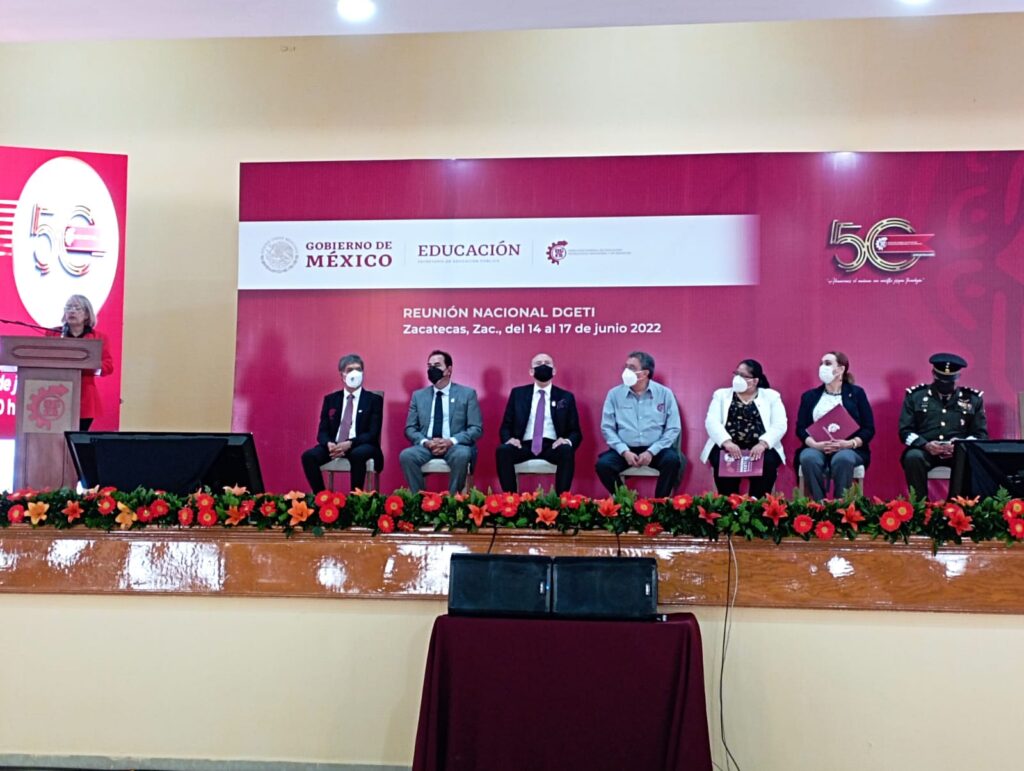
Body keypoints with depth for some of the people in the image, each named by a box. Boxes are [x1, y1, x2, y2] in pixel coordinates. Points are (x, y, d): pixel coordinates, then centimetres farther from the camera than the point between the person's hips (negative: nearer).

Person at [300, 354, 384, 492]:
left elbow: (373, 433, -5)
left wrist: (349, 444, -22)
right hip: (334, 446, 3)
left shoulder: (374, 399, 4)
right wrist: (329, 444, -16)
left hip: (361, 446, -3)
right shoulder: (330, 399, 14)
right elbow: (322, 431, 9)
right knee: (308, 456, -25)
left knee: (357, 455, -38)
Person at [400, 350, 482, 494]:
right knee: (406, 455, -29)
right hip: (426, 446, 2)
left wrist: (452, 441, -17)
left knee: (462, 455, -36)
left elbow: (476, 429, 0)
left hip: (455, 445, -2)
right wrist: (425, 442, -11)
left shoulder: (467, 394, 6)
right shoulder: (418, 395, 15)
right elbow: (410, 428, 11)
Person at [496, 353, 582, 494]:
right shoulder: (518, 393, 14)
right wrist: (509, 439, -11)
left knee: (567, 451, -33)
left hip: (552, 446, 0)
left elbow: (576, 432, 10)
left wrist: (568, 441, -15)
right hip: (524, 445, 1)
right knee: (503, 450, -30)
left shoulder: (566, 397, 13)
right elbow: (505, 427, 13)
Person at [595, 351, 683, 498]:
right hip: (625, 450, 1)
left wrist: (651, 452, -14)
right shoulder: (614, 394, 3)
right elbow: (607, 428, 1)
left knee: (672, 459, -31)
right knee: (603, 464, -26)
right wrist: (624, 451, -14)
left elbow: (673, 428, -2)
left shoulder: (664, 394, 0)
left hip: (655, 450, -1)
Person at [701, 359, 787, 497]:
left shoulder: (771, 396, 12)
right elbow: (712, 422, 0)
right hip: (727, 447, 0)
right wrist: (727, 442, -20)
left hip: (760, 448, 0)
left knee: (768, 462, -31)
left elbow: (780, 425, 0)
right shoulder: (721, 394, 14)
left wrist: (763, 444, -19)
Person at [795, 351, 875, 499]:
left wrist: (849, 444, -14)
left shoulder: (856, 393, 11)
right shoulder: (809, 396, 17)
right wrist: (816, 444, -12)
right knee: (809, 458, -34)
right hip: (816, 448, 2)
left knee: (843, 459, -37)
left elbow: (869, 429, 5)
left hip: (848, 449, -1)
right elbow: (801, 428, 8)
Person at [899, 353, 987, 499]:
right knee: (913, 457, -35)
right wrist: (926, 445, -15)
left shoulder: (973, 399, 14)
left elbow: (981, 434, 11)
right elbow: (905, 431, 5)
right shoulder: (915, 396, 10)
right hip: (925, 450, -1)